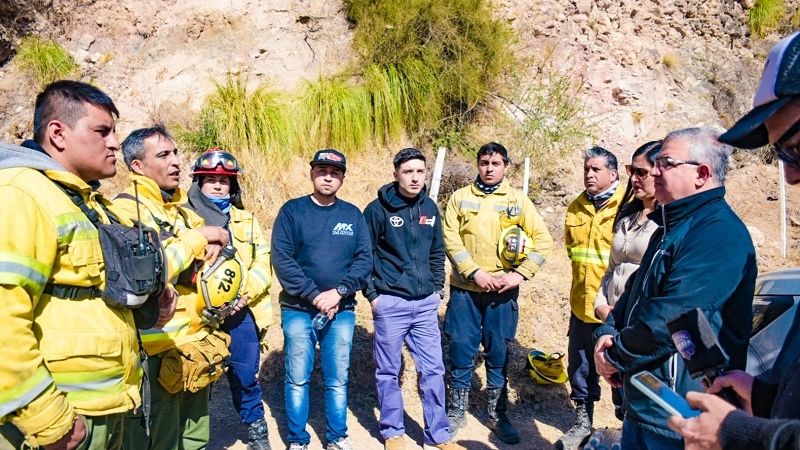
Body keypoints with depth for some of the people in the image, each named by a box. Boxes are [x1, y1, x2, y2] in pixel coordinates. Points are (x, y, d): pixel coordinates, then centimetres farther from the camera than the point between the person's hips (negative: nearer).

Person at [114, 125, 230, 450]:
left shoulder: (183, 207, 13)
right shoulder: (126, 209, -12)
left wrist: (214, 243, -5)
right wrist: (198, 237, -16)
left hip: (196, 340, 8)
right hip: (158, 350, -7)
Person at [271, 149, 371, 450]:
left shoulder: (353, 215, 7)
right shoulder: (292, 210, -1)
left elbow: (365, 259, 0)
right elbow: (281, 258, -9)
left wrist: (338, 293, -14)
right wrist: (315, 295, -16)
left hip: (342, 311, 2)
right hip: (298, 310, -1)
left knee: (338, 379, 9)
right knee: (297, 378, 7)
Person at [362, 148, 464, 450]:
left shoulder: (430, 208, 6)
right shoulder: (378, 209, -8)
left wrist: (438, 288, 10)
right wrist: (372, 294, -7)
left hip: (426, 303, 4)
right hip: (391, 303, -4)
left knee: (433, 370, 10)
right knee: (388, 371, 8)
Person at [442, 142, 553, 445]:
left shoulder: (518, 200, 4)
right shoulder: (460, 198, 3)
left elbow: (543, 240, 1)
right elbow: (450, 239, -4)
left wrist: (520, 273, -9)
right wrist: (474, 272, -14)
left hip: (503, 291, 1)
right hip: (464, 289, 0)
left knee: (498, 354, 10)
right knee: (461, 351, 7)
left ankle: (498, 415, 27)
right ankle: (456, 412, 25)